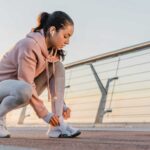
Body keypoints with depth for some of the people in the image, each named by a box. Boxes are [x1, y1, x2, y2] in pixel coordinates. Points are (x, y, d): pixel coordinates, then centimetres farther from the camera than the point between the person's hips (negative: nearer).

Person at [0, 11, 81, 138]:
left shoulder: (52, 49, -3)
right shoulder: (30, 45, -28)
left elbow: (53, 80, -1)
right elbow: (26, 84, -31)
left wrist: (62, 104, -14)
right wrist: (45, 114, -27)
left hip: (22, 89, 8)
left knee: (58, 67, -10)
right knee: (24, 90, -42)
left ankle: (58, 125, -17)